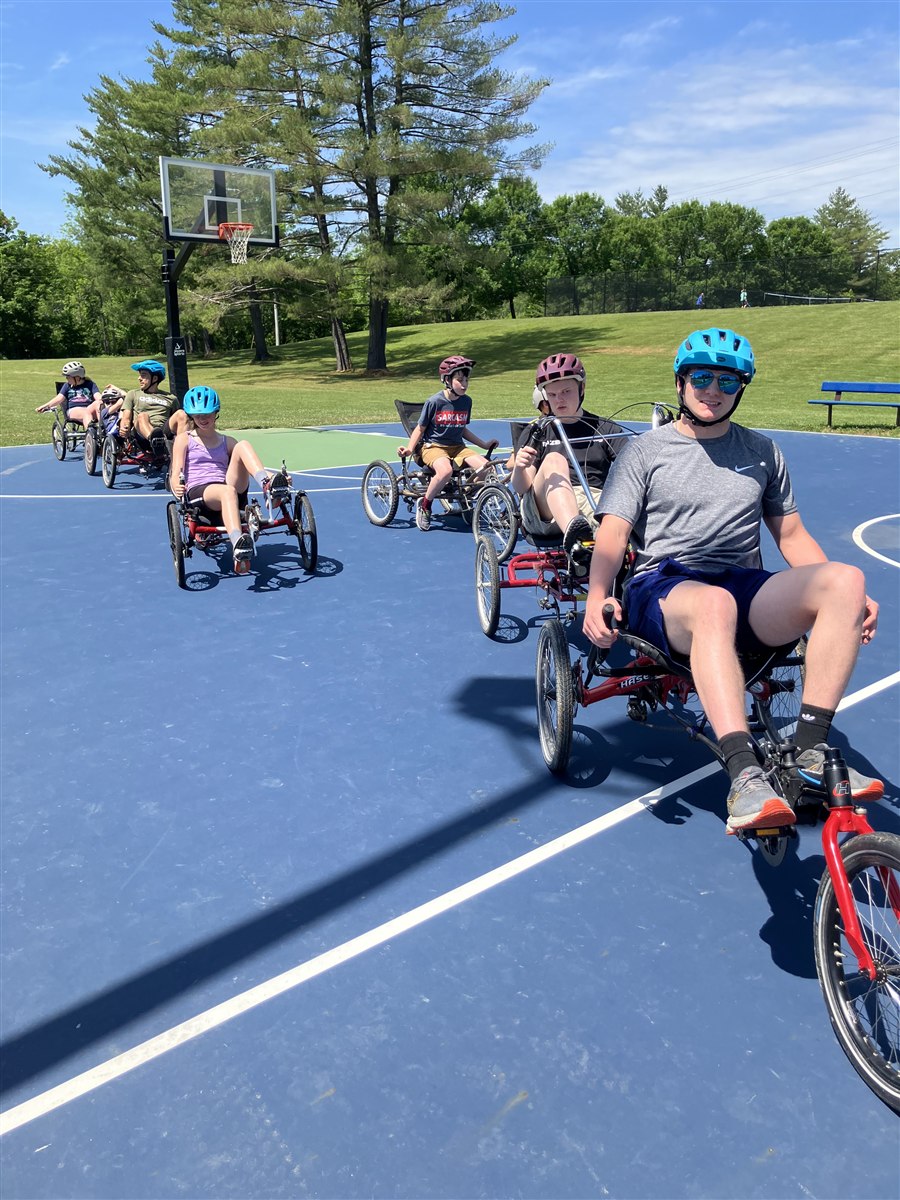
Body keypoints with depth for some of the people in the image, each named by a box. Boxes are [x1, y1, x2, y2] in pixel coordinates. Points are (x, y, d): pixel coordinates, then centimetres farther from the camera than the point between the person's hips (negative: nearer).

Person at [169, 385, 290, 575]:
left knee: (243, 445, -19)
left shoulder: (227, 442, 25)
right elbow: (175, 474, 4)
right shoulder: (184, 440, 16)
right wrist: (176, 487, -22)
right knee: (227, 491, -42)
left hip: (230, 487, 3)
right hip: (198, 492, -3)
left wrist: (272, 477, -3)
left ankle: (268, 485, -47)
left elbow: (247, 467, 17)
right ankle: (238, 545, -67)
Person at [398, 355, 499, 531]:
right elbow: (420, 429, -1)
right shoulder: (434, 401, -10)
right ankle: (424, 505, -15)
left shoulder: (466, 401, 4)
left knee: (485, 467, -23)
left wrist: (484, 445, 17)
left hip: (457, 447, 5)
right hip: (433, 447, -5)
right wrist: (409, 449, -15)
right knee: (445, 471, -38)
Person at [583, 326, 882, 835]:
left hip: (746, 587, 4)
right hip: (664, 588, -3)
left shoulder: (762, 451, 22)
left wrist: (846, 598, 2)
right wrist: (598, 596, -20)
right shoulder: (646, 450, 12)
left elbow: (792, 535, 20)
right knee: (714, 603, -41)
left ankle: (811, 752, -27)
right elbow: (613, 532, 1)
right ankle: (746, 776, -46)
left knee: (846, 579, -26)